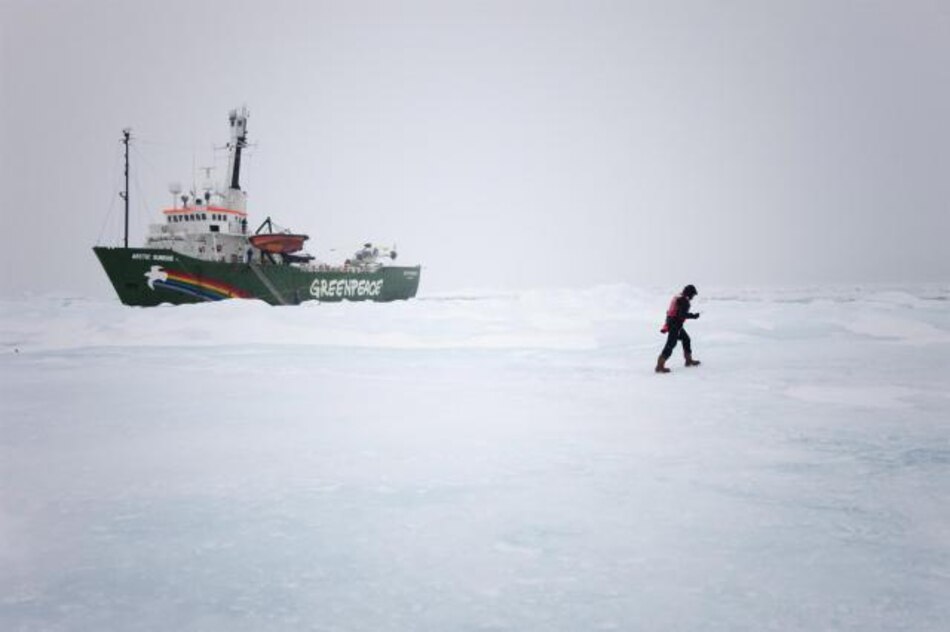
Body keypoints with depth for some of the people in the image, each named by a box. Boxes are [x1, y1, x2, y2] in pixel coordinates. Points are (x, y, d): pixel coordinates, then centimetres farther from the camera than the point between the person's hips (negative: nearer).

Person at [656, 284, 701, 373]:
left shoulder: (678, 297, 16)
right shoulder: (684, 301, -14)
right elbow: (682, 314, -23)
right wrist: (693, 316, -12)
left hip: (671, 322, 11)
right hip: (675, 325, -11)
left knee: (685, 339, 23)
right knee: (671, 344, -12)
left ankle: (689, 360, 35)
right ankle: (660, 366, -17)